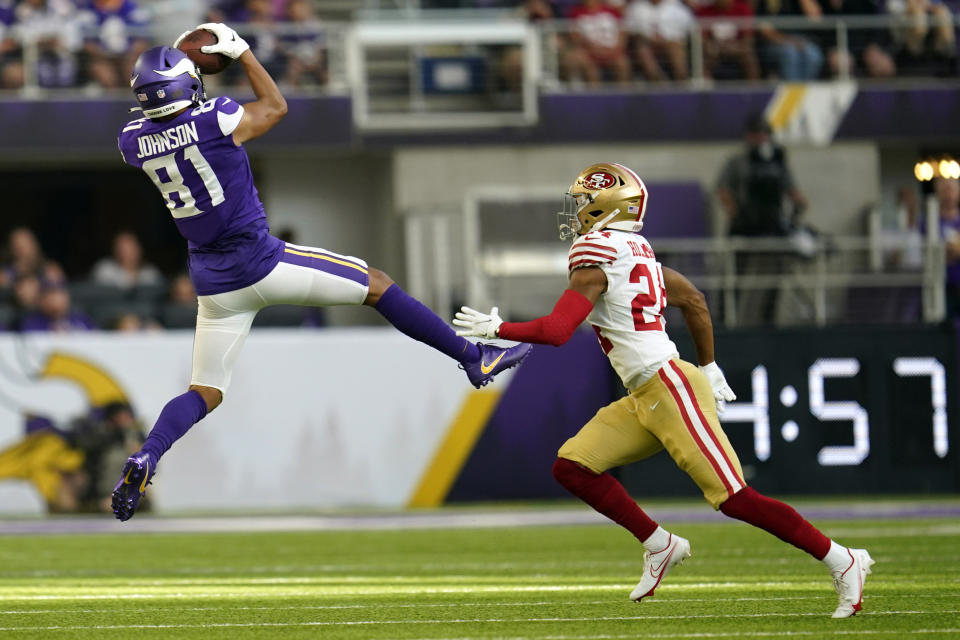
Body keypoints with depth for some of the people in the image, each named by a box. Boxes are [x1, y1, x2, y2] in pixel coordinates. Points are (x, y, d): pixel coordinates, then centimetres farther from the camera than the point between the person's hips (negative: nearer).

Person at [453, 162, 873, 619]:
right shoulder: (635, 252, 14)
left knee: (734, 499, -8)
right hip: (645, 399, 9)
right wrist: (708, 367, 33)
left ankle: (842, 562, -2)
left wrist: (497, 328, -4)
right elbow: (693, 300, 23)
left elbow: (556, 331, -19)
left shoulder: (595, 260, -13)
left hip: (669, 390, -9)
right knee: (572, 468, 5)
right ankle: (659, 545, 11)